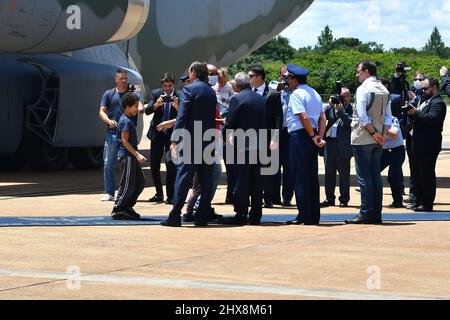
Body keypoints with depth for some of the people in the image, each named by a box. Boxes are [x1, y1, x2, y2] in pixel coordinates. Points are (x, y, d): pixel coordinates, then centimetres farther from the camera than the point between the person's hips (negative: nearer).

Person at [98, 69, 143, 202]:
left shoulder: (133, 94, 9)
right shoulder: (109, 94, 11)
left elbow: (139, 105, -10)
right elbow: (102, 112, 7)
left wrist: (140, 108, -35)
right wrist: (109, 121, -13)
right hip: (113, 133, 1)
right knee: (108, 164, -3)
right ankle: (109, 193, 4)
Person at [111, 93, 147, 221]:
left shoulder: (130, 119, 14)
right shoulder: (125, 121, -15)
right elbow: (124, 141, -19)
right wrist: (137, 155, -21)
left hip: (132, 156, 10)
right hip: (126, 155, -10)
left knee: (140, 182, 12)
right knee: (128, 185, -7)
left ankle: (127, 207, 18)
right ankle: (117, 210, 0)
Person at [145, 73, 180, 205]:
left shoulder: (179, 96, -6)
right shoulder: (156, 94, 1)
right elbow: (147, 111, -8)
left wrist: (177, 107, -31)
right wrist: (156, 105, -27)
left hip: (172, 135, -4)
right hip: (157, 134, 4)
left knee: (170, 163, -14)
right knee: (154, 165, 8)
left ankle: (170, 196, -7)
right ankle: (159, 194, 23)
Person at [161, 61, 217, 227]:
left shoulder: (189, 89, -7)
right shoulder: (212, 92, 13)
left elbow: (182, 116, -13)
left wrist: (174, 139, -14)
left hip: (191, 140, -6)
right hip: (208, 140, 6)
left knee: (183, 177, -5)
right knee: (206, 179, 7)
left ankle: (175, 216, -7)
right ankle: (202, 217, 8)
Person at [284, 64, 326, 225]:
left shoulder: (296, 94, -10)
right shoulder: (315, 94, 17)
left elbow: (304, 117, -19)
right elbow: (322, 118, 12)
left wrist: (313, 136, -11)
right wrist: (319, 136, 2)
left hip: (300, 136, -8)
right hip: (312, 137, 8)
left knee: (300, 177, -4)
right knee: (312, 177, 10)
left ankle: (304, 215, -5)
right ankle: (314, 216, 12)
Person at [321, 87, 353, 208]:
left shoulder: (351, 109, -1)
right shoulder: (331, 108, 12)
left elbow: (350, 122, -15)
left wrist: (340, 110, -17)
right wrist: (330, 106, -6)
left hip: (342, 145, -5)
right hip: (329, 142, 5)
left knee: (343, 173, 1)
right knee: (329, 172, 9)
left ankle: (344, 200, 6)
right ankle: (330, 198, 17)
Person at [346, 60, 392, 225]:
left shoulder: (363, 88, -11)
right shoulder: (384, 90, 13)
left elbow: (362, 115, -18)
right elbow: (388, 116, 10)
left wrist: (373, 132, -11)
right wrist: (383, 134, 5)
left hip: (363, 138, -7)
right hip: (378, 142, 7)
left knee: (364, 176, -5)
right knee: (376, 176, 9)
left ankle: (366, 214, -5)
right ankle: (376, 214, 9)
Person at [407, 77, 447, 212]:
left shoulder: (438, 103, -12)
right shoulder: (427, 101, 20)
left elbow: (432, 118, -27)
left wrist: (416, 113, -22)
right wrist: (413, 112, 2)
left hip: (428, 146, -10)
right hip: (420, 145, 10)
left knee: (427, 175, -6)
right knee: (419, 175, 15)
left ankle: (427, 204, -2)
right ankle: (419, 202, 22)